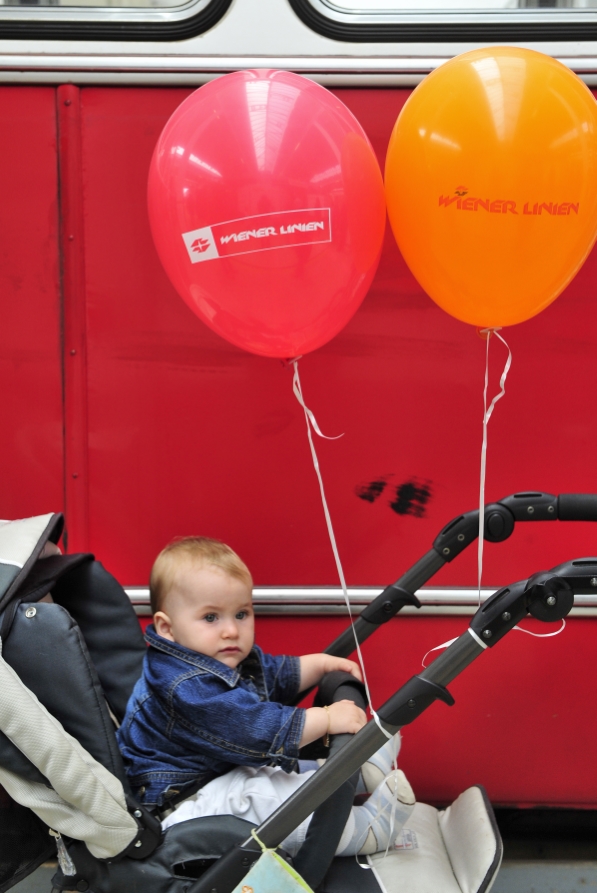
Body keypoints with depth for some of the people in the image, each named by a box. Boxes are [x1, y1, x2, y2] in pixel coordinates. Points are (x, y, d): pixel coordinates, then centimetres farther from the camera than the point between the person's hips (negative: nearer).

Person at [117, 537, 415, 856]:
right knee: (267, 797, -28)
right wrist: (326, 719, -28)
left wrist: (322, 663, 10)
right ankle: (364, 832, -24)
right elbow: (258, 731, -35)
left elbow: (279, 674, 24)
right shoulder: (186, 687, -31)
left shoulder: (231, 659, 5)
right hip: (181, 802, -12)